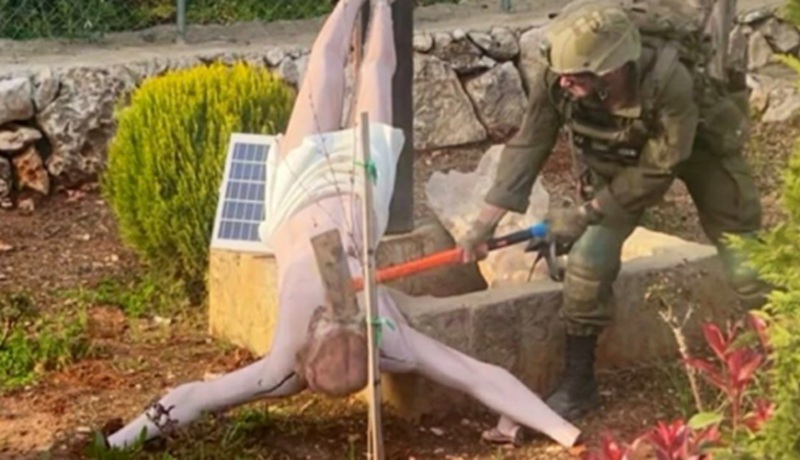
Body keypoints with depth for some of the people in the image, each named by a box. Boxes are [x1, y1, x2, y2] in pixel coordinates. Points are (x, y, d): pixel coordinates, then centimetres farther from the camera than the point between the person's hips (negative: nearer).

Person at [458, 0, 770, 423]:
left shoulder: (669, 81, -43)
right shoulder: (553, 77, -33)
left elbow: (657, 170, -31)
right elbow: (529, 145, -19)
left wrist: (585, 213, -29)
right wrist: (486, 220, -22)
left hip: (698, 146, -3)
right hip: (618, 154, 3)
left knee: (746, 260, -1)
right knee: (589, 259, -6)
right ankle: (577, 384, 8)